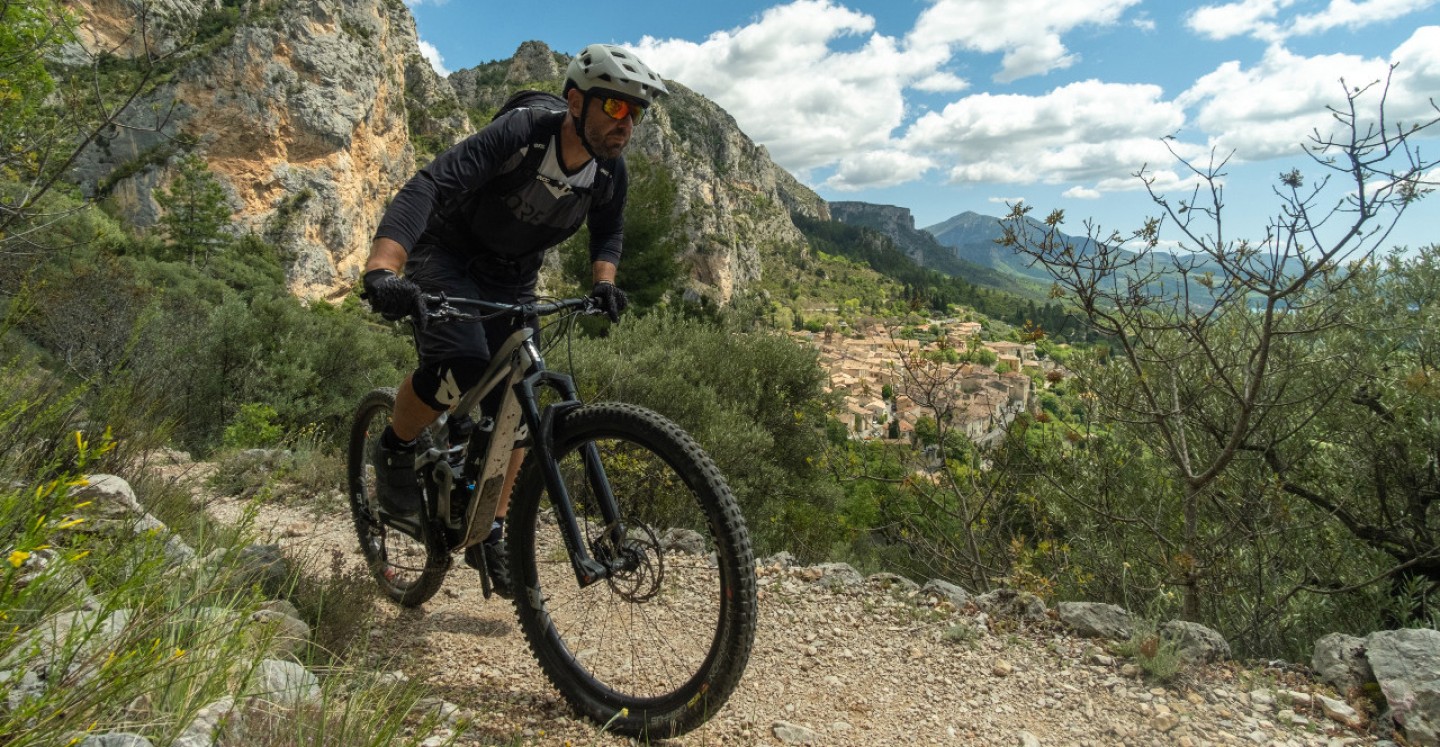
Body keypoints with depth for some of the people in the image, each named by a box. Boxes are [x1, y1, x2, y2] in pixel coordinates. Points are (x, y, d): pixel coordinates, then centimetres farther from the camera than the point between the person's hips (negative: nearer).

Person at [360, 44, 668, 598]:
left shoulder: (610, 170, -12)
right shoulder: (522, 133, -30)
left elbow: (608, 231, 9)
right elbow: (428, 186, -40)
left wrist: (603, 282, -13)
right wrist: (381, 270, -56)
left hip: (513, 279, 5)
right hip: (447, 256, -5)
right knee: (462, 363, -33)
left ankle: (488, 536, 15)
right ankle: (396, 449, -2)